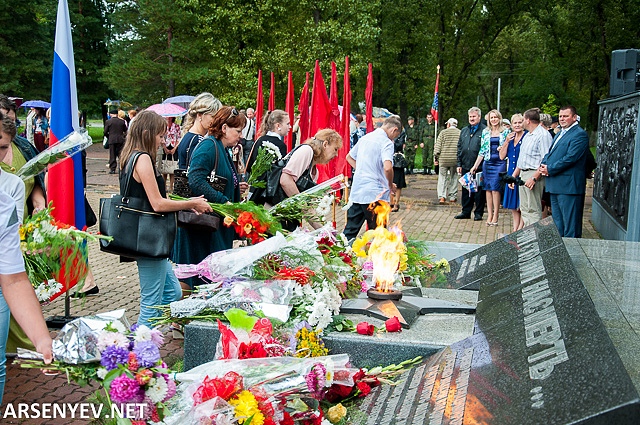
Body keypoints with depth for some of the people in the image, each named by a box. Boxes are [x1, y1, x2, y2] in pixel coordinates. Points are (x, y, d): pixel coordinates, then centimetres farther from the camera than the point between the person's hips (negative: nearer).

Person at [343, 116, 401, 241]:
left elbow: (349, 157, 26)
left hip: (356, 192, 7)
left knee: (350, 230, 11)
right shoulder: (386, 142, -10)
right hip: (375, 194, -7)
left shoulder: (365, 137, 13)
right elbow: (387, 168, -25)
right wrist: (391, 185, -8)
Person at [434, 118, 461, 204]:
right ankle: (453, 196, 14)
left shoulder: (443, 132, -1)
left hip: (443, 159, -1)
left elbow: (438, 145, -3)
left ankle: (442, 196, -7)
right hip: (455, 159, 2)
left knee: (442, 177, 4)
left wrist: (435, 156, 4)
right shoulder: (460, 133, 3)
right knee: (453, 178, 13)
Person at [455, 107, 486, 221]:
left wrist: (483, 163, -13)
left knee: (479, 190, 3)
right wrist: (458, 164, 10)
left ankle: (478, 213, 12)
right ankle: (466, 212, 20)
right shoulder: (464, 131, 15)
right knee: (466, 190, 11)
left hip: (479, 167, -6)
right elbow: (459, 148, 16)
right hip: (465, 166, 6)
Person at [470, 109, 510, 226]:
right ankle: (490, 215, 8)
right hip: (487, 163, 3)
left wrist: (503, 147, -15)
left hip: (500, 163, -3)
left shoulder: (505, 131, 3)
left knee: (495, 188, -10)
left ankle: (495, 216, -4)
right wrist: (475, 166, 8)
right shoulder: (485, 132, 10)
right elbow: (482, 150, 11)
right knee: (488, 189, 2)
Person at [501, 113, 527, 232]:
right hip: (511, 174, 6)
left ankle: (520, 229, 6)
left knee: (522, 205, -3)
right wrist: (507, 142, -5)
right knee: (513, 206, 12)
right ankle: (515, 230, 20)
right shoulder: (510, 137, 11)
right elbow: (502, 156, 7)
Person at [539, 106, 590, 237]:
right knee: (558, 224, 16)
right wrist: (544, 164, 0)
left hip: (569, 186, -10)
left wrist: (549, 169, -14)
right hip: (555, 186, 10)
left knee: (570, 226, -5)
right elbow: (550, 153, 21)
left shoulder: (580, 134, -10)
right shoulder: (560, 134, 21)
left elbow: (570, 158, -19)